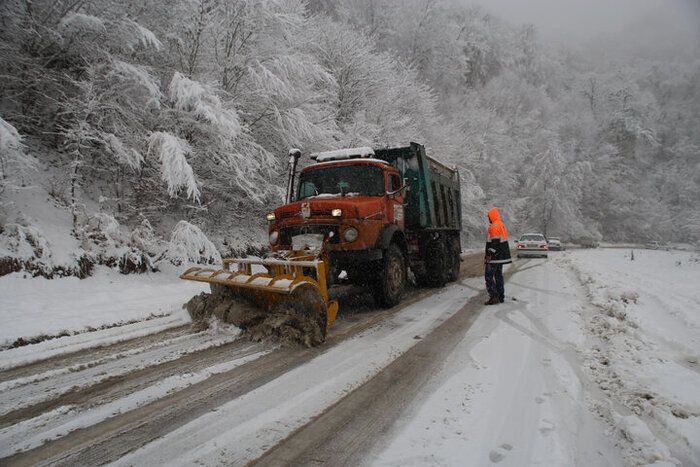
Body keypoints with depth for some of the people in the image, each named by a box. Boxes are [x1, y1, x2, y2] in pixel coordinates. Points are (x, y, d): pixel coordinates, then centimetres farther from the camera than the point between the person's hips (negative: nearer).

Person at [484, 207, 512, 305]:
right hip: (501, 256, 10)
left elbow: (495, 242, -23)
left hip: (494, 256, -10)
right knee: (498, 275, 14)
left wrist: (489, 254, -23)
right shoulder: (502, 225, 16)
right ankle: (501, 296, 17)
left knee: (488, 276, -6)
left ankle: (494, 297, -9)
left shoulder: (494, 227, -16)